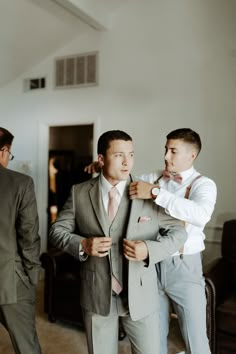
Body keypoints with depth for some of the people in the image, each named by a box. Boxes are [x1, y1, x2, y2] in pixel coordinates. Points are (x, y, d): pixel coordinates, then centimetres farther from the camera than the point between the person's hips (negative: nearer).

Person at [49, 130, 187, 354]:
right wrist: (82, 245, -17)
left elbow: (179, 231, -3)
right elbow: (57, 231, 2)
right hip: (96, 294, 1)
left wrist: (150, 249, -21)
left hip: (140, 294, -1)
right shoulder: (79, 193, -4)